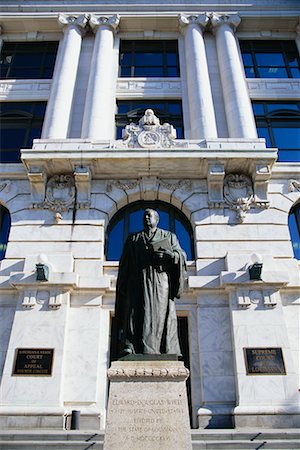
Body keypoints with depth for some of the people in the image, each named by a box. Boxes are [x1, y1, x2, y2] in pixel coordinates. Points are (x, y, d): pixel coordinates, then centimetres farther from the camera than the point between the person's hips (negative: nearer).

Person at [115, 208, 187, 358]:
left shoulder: (169, 237, 17)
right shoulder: (133, 239, 20)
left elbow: (182, 256, 7)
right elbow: (124, 264, 15)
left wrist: (168, 255, -14)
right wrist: (123, 288, 4)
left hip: (160, 284, 0)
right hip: (138, 283, 1)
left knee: (161, 317, -8)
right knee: (136, 316, -12)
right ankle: (129, 350, -19)